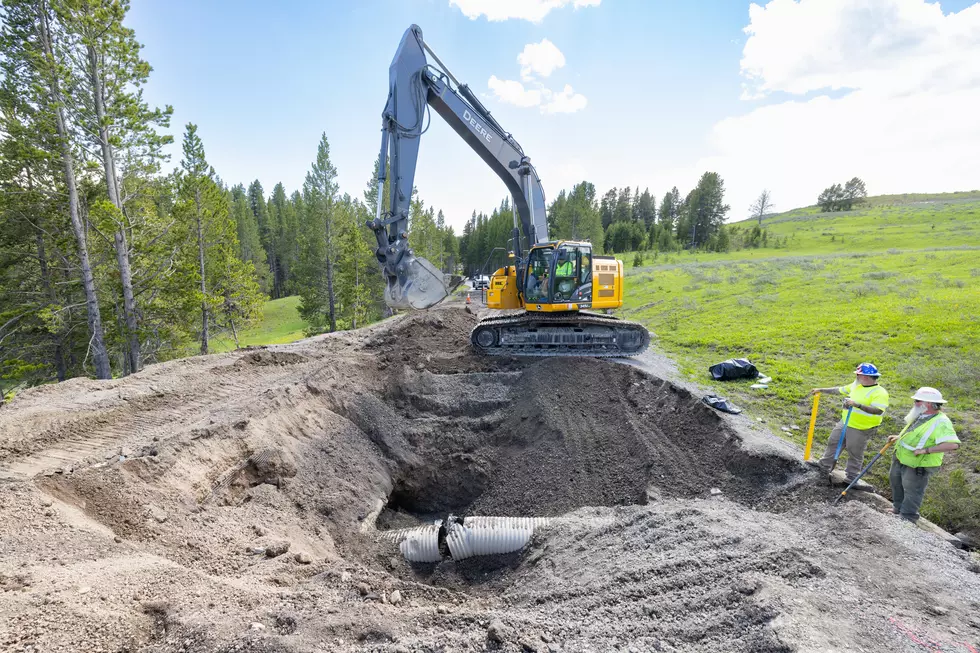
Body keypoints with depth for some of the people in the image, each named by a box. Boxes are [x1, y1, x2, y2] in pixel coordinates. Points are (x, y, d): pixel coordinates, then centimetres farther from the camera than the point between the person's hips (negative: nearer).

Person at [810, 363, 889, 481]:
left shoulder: (880, 393, -20)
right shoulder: (857, 385, 3)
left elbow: (878, 410, -33)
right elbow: (840, 389, 16)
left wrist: (857, 404, -41)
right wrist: (821, 390, 19)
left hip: (861, 429, -8)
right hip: (844, 423, 8)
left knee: (855, 454, 6)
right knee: (833, 443, 18)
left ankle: (851, 478, 23)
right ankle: (824, 467, 34)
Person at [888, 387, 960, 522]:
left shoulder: (940, 422, -26)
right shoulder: (921, 416, 1)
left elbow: (953, 444, -36)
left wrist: (925, 450, -33)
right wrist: (899, 437, 11)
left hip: (917, 465, -9)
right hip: (901, 459, 9)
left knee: (912, 491, 7)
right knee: (895, 481, 25)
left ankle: (906, 517, 24)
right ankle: (898, 508, 45)